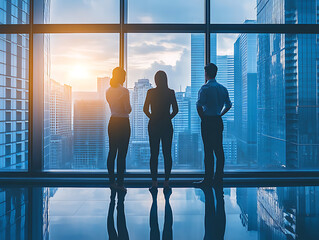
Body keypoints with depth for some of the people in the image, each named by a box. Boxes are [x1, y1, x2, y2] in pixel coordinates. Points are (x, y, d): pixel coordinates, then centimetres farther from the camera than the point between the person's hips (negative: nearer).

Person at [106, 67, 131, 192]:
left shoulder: (108, 91, 8)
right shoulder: (124, 91, -13)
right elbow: (128, 109, -13)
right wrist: (129, 108, 6)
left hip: (112, 122, 7)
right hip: (123, 123, -7)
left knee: (112, 152, 11)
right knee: (122, 154, -3)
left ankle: (112, 181, 17)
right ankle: (120, 183, 1)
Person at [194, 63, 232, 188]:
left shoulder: (205, 88, -10)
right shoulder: (223, 88, 12)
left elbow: (199, 106, -19)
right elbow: (228, 105, 17)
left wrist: (203, 118, -6)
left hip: (207, 121, -7)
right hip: (219, 121, 7)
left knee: (208, 151, -5)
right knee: (219, 150, 9)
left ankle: (208, 179, -1)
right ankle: (218, 178, 16)